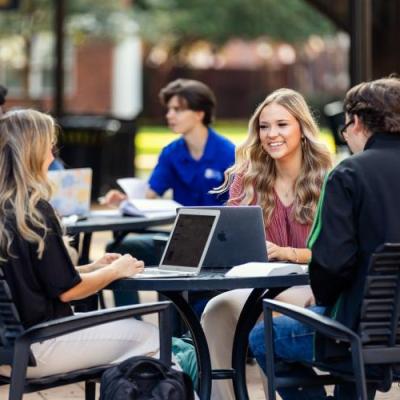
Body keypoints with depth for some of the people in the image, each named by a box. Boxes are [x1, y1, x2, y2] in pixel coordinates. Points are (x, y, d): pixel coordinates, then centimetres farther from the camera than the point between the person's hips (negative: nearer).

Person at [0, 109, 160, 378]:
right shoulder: (35, 210, -17)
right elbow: (66, 290, -14)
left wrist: (92, 267, 14)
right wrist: (115, 271, 2)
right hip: (34, 350, -8)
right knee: (149, 336, 4)